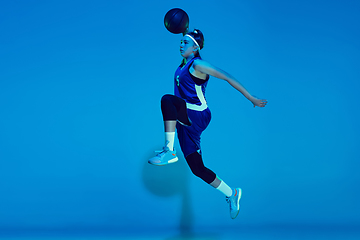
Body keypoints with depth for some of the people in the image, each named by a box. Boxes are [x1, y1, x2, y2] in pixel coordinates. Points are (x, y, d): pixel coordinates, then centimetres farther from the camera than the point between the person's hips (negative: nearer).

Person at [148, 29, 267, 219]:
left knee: (167, 100, -34)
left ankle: (169, 151, -33)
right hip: (185, 121, 8)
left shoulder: (198, 64, -9)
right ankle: (231, 194, 25)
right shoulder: (183, 65, 14)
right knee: (197, 168, 8)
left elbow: (228, 78, -10)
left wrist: (251, 99, -9)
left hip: (198, 116, -8)